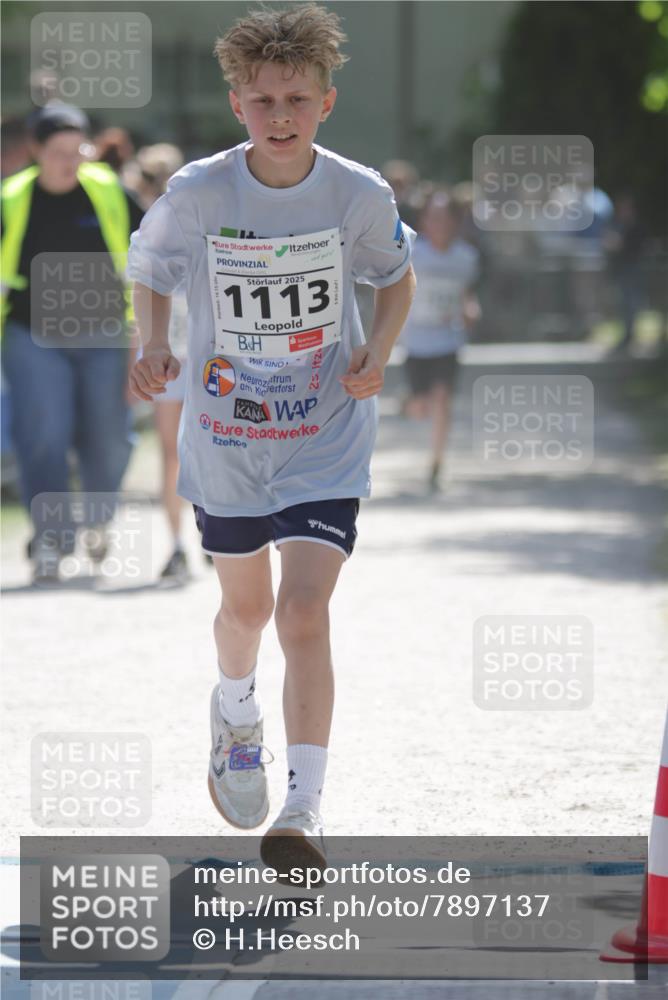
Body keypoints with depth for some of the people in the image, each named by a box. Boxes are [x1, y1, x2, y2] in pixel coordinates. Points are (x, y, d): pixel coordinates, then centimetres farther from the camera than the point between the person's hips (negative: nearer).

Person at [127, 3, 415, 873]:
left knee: (305, 614, -15)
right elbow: (152, 271, 5)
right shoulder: (196, 195, -14)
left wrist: (377, 352, -10)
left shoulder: (360, 196, -12)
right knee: (247, 605, 20)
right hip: (225, 438, 1)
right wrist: (153, 349, -14)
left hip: (326, 442, -1)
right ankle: (235, 711, 54)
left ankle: (306, 812, -14)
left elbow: (396, 276, 7)